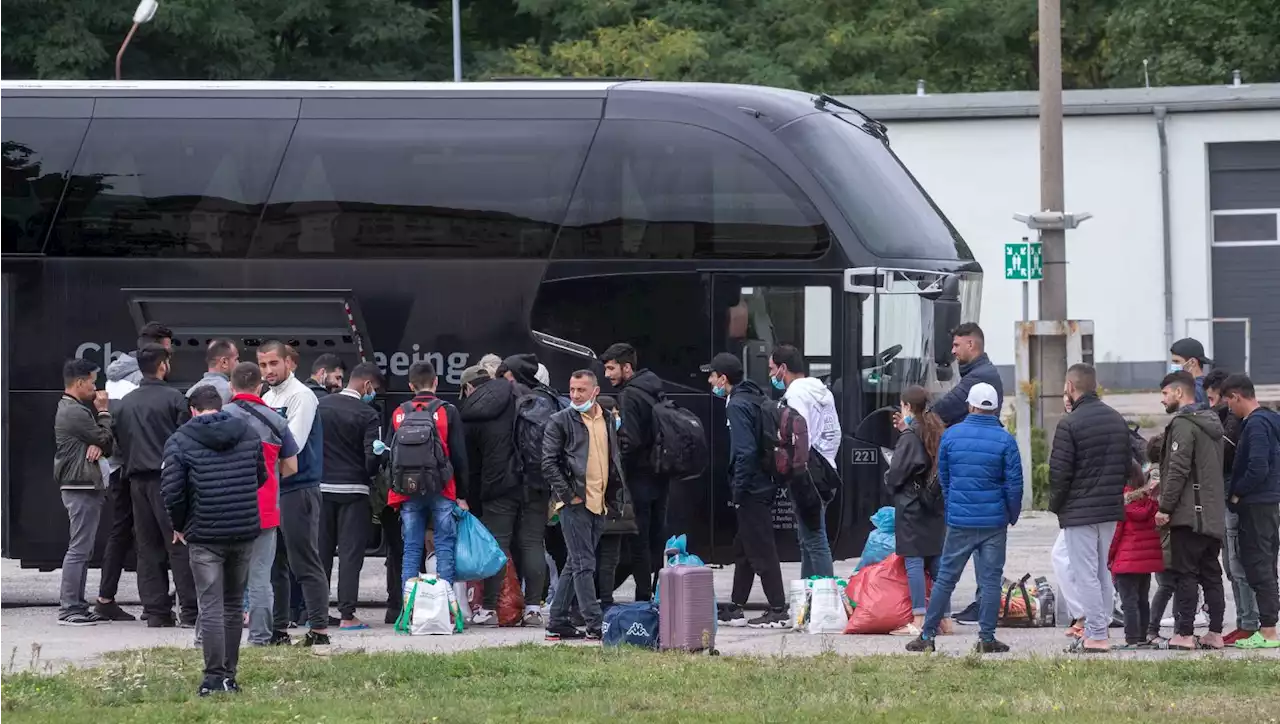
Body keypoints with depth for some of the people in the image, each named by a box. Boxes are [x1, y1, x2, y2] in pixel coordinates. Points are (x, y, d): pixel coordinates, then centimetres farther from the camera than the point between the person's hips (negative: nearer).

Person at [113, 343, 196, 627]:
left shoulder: (125, 403, 11)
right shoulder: (173, 399, -7)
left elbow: (119, 444, 15)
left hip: (137, 479, 5)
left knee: (147, 548, 8)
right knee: (179, 545, -5)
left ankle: (156, 612, 6)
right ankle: (190, 611, -9)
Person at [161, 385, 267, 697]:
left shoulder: (180, 441, -5)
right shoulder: (248, 434, 7)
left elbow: (172, 491, -10)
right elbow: (261, 478, 15)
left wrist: (180, 527, 5)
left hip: (204, 535, -4)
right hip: (245, 531, 4)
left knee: (211, 607, -2)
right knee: (234, 606, 14)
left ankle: (214, 676, -8)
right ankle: (229, 673, 17)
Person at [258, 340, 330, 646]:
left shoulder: (301, 396, -9)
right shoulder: (267, 399, 17)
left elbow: (292, 443, -17)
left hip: (298, 488, -9)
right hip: (270, 488, 9)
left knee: (305, 563, -9)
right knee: (274, 564, 12)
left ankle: (319, 629, -9)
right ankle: (278, 629, 18)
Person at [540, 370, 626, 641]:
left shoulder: (607, 422, 16)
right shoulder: (561, 421, -3)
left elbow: (615, 461, 23)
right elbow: (549, 463, -7)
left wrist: (615, 500, 14)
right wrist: (568, 494, -14)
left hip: (599, 504, 7)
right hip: (575, 503, -7)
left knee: (575, 565, 11)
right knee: (584, 564, -9)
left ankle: (558, 623, 16)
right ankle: (595, 625, -12)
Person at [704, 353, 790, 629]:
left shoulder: (738, 405, -16)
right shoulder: (753, 398, 13)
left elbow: (745, 451, -23)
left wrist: (737, 490, -18)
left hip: (751, 491, -10)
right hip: (762, 485, 10)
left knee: (761, 551, -5)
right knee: (743, 549, 16)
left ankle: (779, 611, -2)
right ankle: (735, 609, 24)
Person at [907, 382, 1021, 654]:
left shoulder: (951, 435, 0)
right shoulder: (1005, 440, -6)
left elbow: (943, 478, 10)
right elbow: (1014, 484, -6)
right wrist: (1013, 517, 9)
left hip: (959, 520, 1)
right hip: (994, 522, -1)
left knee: (945, 578, 7)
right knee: (990, 579, 4)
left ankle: (928, 635, 7)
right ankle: (987, 638, 3)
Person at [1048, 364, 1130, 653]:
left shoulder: (1069, 424, -14)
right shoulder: (1118, 421, 10)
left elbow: (1059, 472, -13)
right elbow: (1128, 465, 14)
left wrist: (1056, 505, 1)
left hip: (1079, 511, -7)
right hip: (1111, 510, 7)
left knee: (1085, 574, -4)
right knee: (1102, 572, 16)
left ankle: (1095, 635, -7)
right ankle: (1101, 629, 16)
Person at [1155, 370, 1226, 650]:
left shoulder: (1183, 424, -12)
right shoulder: (1212, 424, 17)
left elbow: (1178, 470, -18)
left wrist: (1165, 507, -13)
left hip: (1189, 514, -9)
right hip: (1215, 516, 9)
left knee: (1185, 575, -6)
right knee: (1211, 575, 10)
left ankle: (1184, 634, -7)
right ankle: (1215, 633, 10)